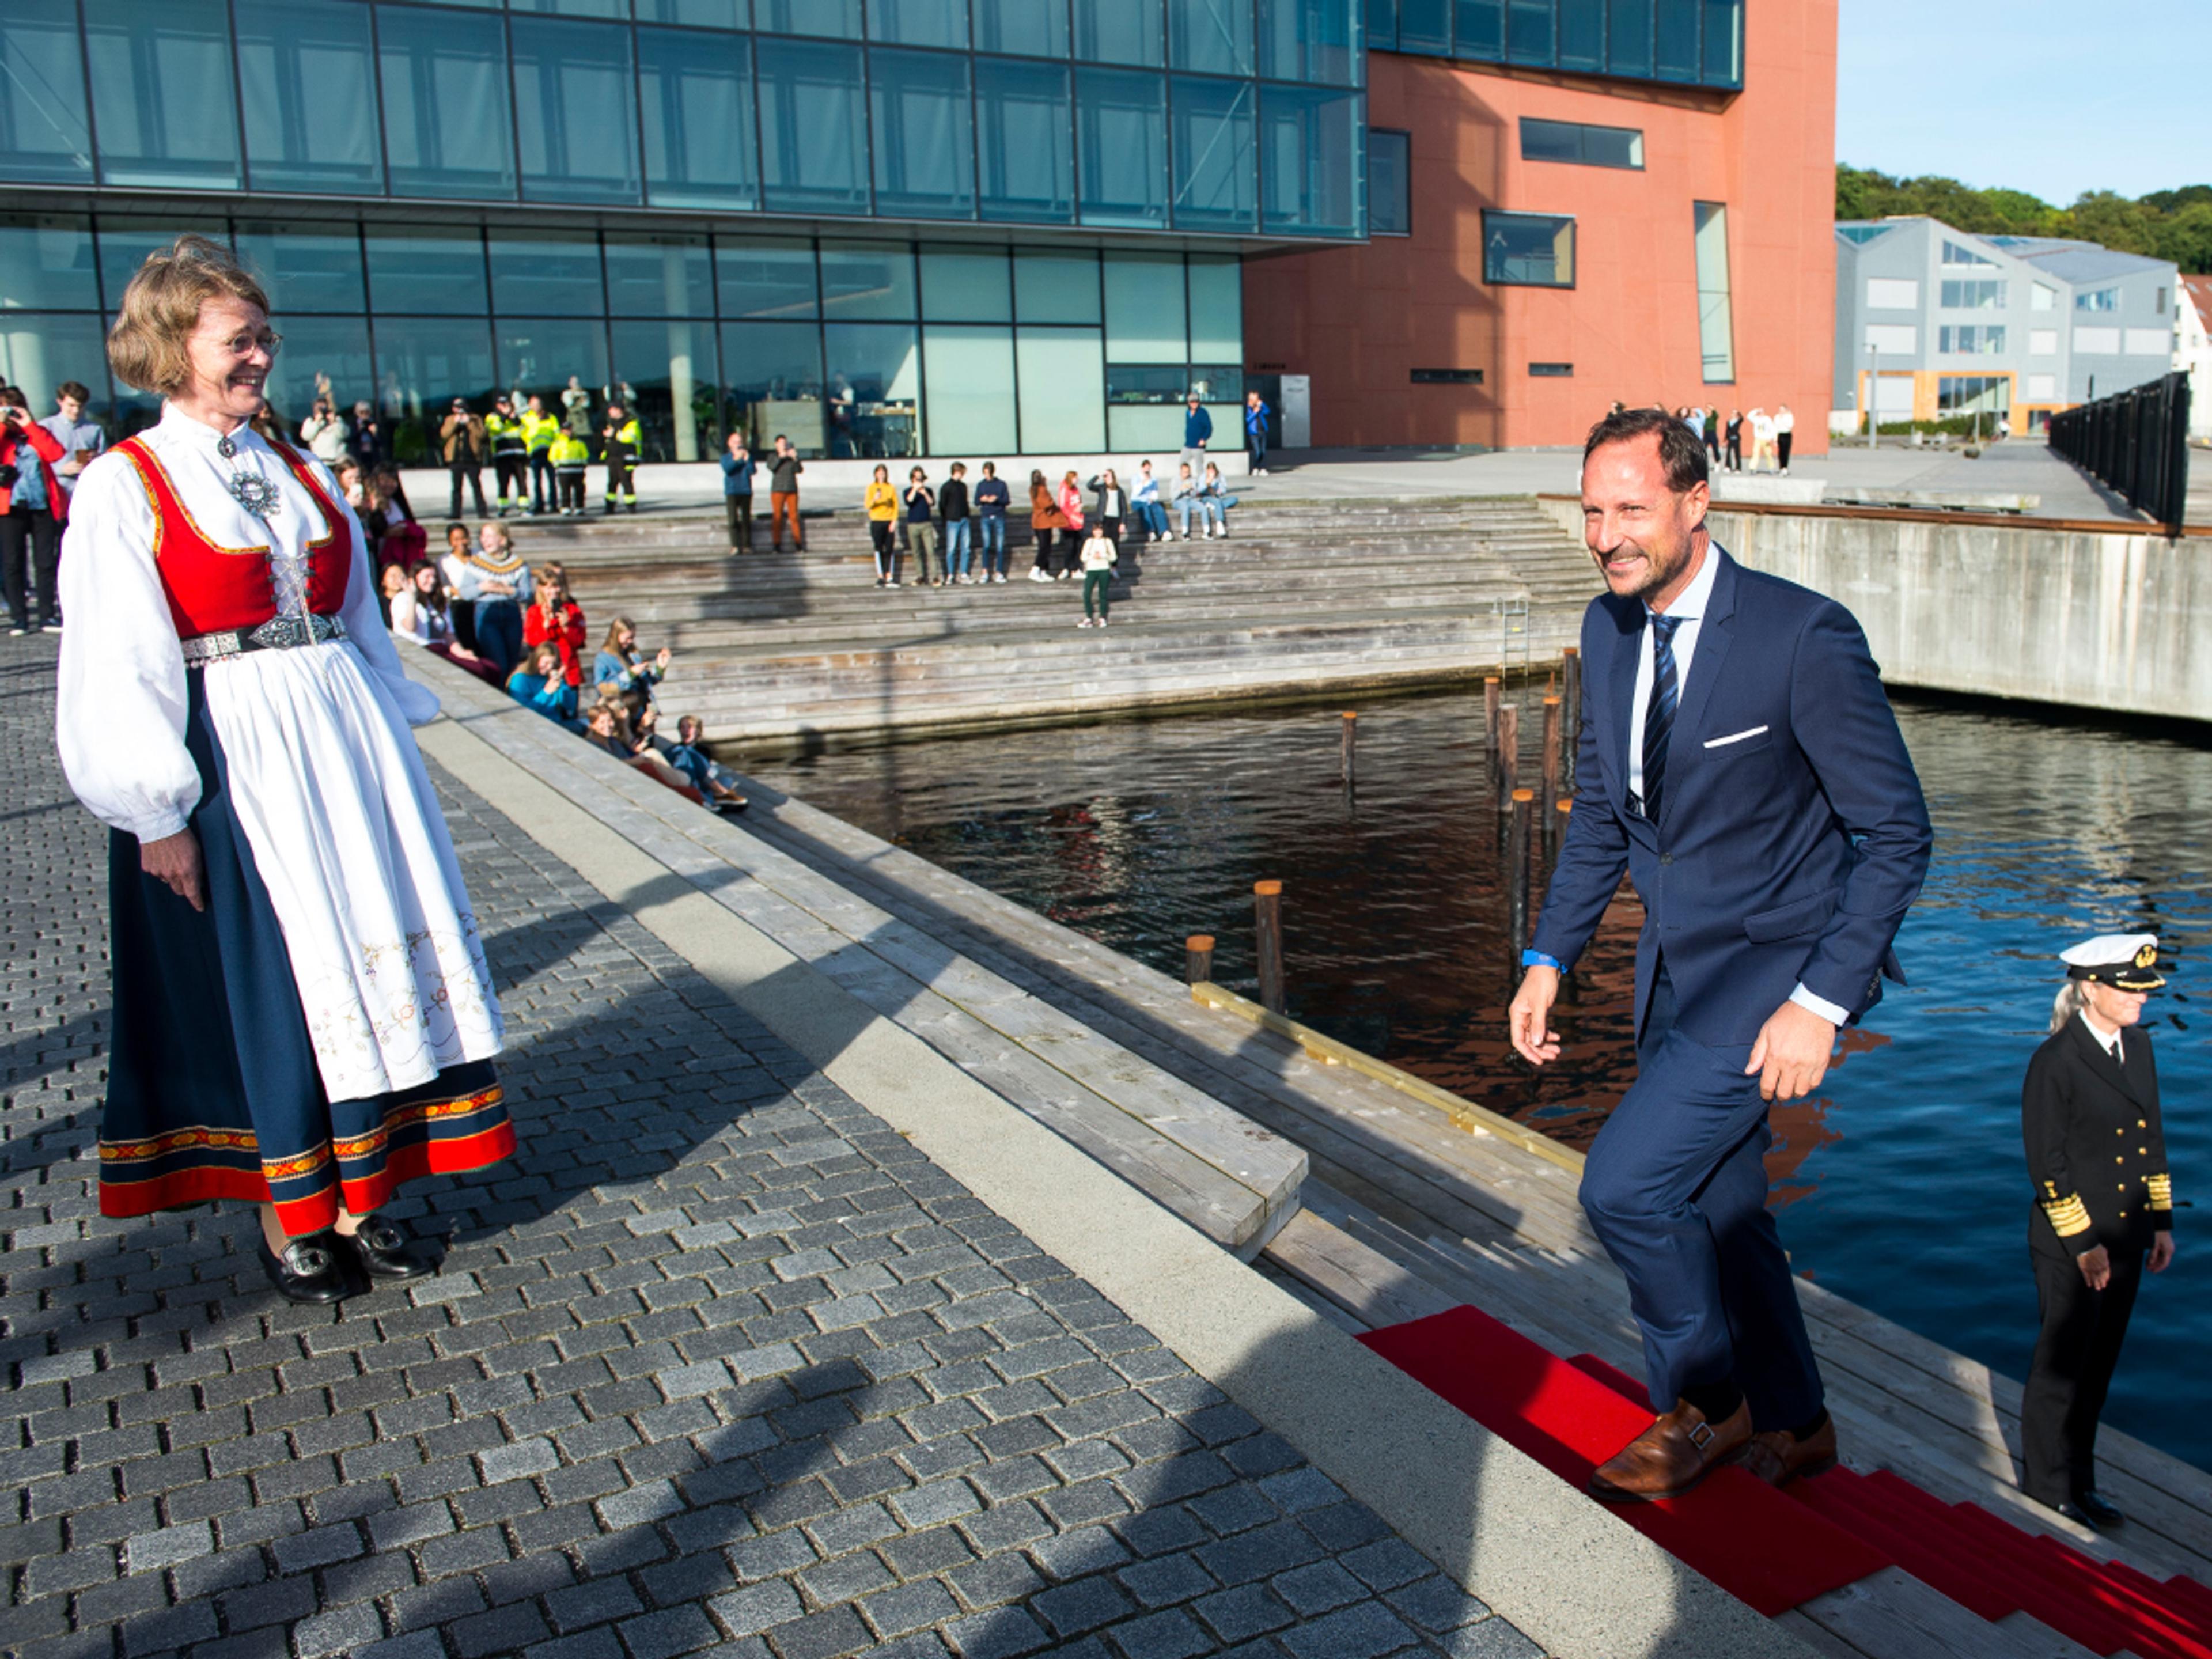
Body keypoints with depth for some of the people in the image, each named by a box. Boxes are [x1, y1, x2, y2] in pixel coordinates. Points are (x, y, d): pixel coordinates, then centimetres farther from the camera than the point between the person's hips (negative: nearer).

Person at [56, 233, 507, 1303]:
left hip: (344, 744, 6)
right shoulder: (124, 488, -5)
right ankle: (286, 1218, 18)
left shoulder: (301, 477, 12)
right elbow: (119, 667, -9)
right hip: (232, 762, -5)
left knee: (370, 957, 7)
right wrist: (159, 814, -13)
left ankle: (358, 1198, 20)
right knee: (266, 984, 2)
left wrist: (386, 744, 10)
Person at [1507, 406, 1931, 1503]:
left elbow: (1897, 832, -17)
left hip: (1780, 961, -7)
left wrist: (1821, 1002, -22)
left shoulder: (1804, 637, -21)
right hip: (1675, 960, 8)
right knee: (1716, 1206, 18)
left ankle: (1706, 1405, 14)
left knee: (1625, 1185, -14)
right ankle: (1791, 1426, 41)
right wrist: (1549, 958, 5)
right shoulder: (1608, 630, 0)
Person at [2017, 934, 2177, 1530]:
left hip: (2125, 1238, 7)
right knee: (2062, 1365, 7)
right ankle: (2049, 1481, 24)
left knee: (2099, 1365, 16)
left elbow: (2152, 1139, 12)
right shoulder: (2056, 1061, -18)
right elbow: (2046, 1162, -16)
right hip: (2069, 1246, -7)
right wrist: (2083, 1243, -15)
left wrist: (2161, 1221, 10)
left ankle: (2079, 1479, 30)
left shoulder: (2139, 1045, 5)